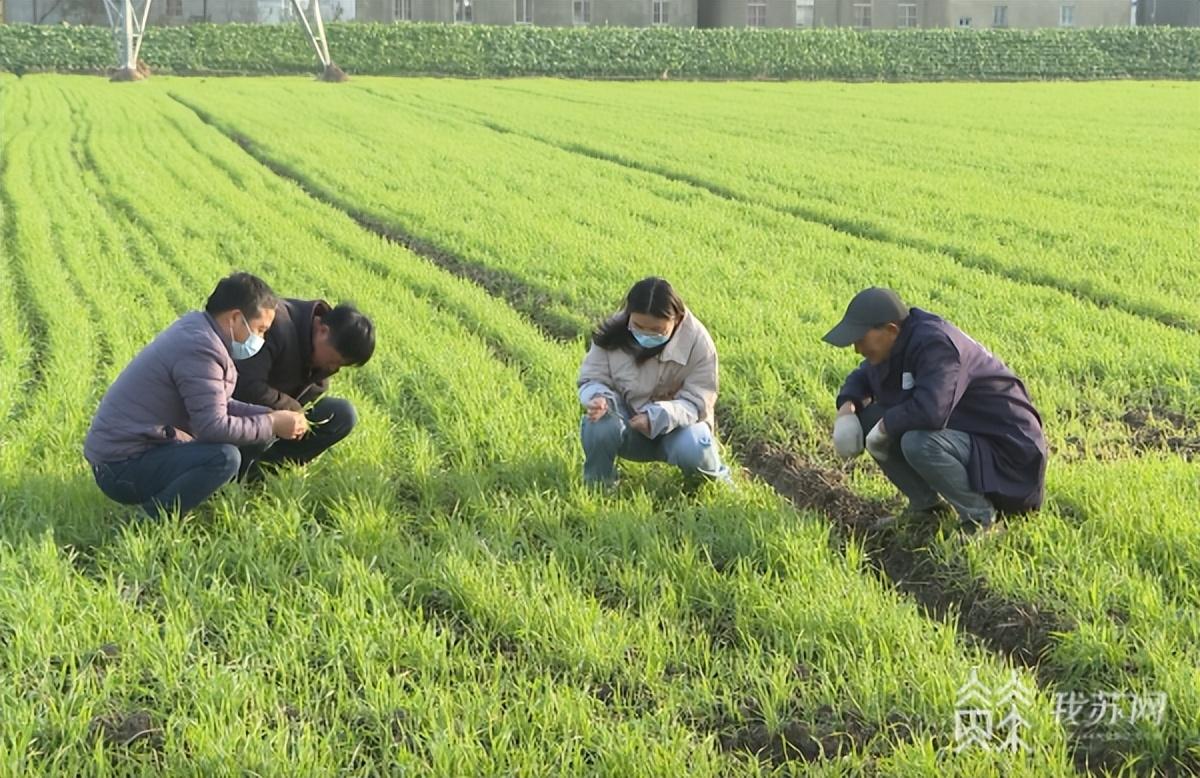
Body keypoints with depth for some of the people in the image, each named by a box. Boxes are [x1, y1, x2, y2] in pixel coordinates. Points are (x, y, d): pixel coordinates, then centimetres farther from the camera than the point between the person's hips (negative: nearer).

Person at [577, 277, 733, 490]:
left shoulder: (696, 341, -19)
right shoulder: (613, 333, -15)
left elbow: (696, 402, -19)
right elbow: (592, 379, -8)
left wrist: (658, 417, -38)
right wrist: (599, 398, -34)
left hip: (676, 426, -1)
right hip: (630, 427, 1)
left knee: (692, 450, -34)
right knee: (599, 424, -33)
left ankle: (716, 481, 3)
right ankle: (597, 488, -5)